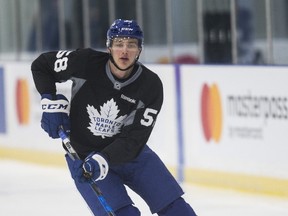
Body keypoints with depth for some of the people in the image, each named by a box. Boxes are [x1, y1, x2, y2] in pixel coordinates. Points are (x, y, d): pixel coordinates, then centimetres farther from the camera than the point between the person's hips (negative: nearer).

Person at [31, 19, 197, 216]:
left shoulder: (151, 85, -17)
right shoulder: (86, 63, -21)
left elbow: (134, 140, -20)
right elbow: (41, 65, -3)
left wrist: (102, 160, -34)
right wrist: (52, 102, -15)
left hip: (129, 152, 3)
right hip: (82, 154, -2)